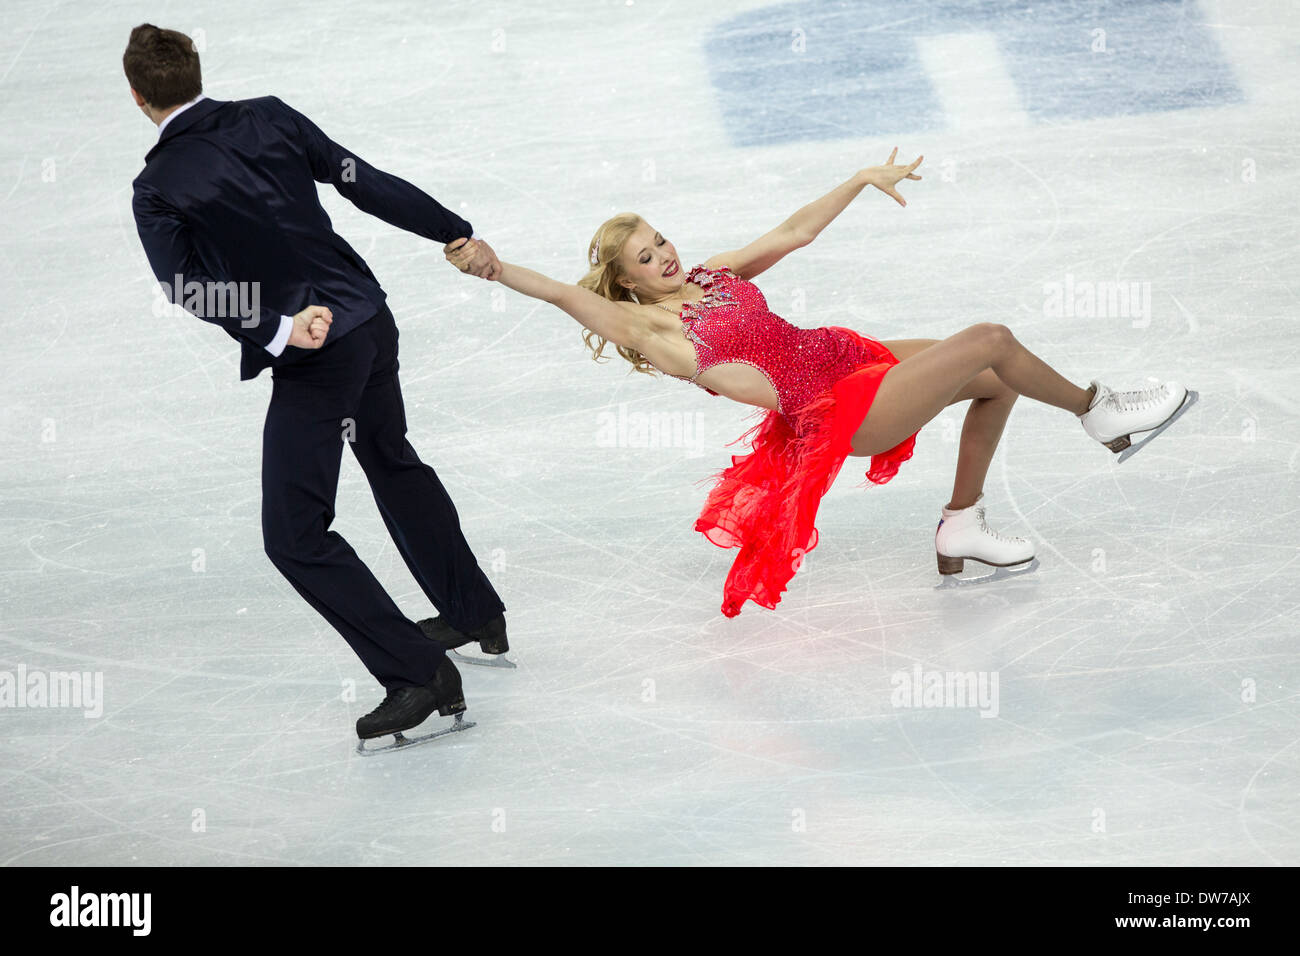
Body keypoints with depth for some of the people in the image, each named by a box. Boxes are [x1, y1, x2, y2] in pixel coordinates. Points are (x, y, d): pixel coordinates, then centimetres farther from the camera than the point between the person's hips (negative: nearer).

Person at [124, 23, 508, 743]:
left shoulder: (157, 189, -10)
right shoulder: (268, 119, 3)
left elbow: (188, 289, -21)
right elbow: (367, 183, 6)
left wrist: (277, 330, -24)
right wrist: (458, 234, 13)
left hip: (311, 357, -7)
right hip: (369, 319, 7)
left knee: (295, 535, 0)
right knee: (392, 461, 30)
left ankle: (419, 675, -6)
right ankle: (476, 614, 44)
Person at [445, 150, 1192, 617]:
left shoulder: (716, 274, 10)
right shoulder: (647, 326, -12)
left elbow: (796, 231, 16)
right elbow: (563, 294, -25)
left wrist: (862, 181, 19)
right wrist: (491, 268, -39)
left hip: (858, 359, 9)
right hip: (839, 411, -9)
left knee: (995, 379, 7)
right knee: (991, 341, -14)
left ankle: (962, 527, 18)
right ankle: (1100, 413, 12)